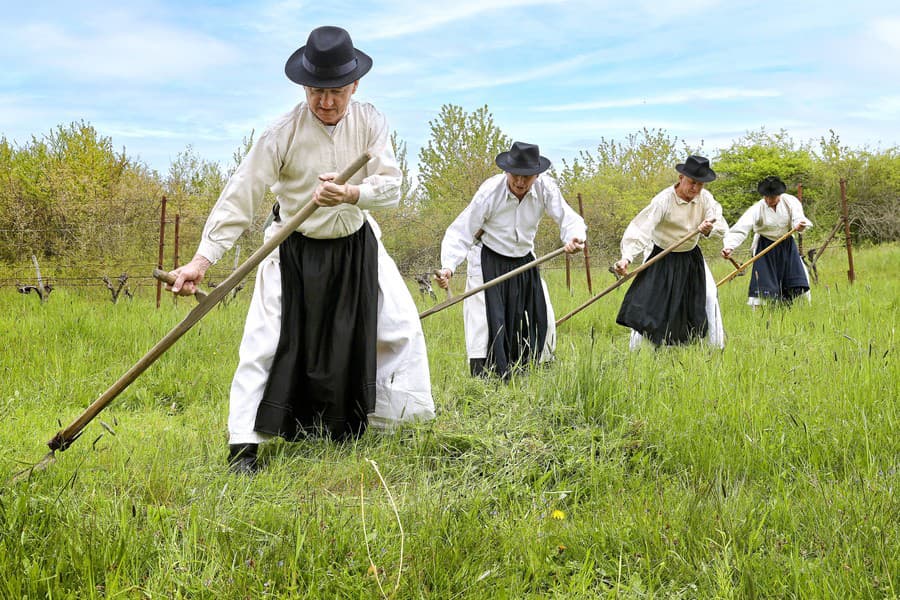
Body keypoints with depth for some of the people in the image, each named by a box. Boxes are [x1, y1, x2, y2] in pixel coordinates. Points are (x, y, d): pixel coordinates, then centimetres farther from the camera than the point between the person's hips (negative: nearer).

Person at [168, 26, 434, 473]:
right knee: (265, 344, -9)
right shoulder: (282, 134, -20)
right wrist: (202, 259, -29)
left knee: (400, 328, 10)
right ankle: (243, 446, -1)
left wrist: (350, 194, -38)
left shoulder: (370, 123, -11)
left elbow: (391, 186, -16)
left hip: (357, 249, 4)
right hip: (296, 252, -4)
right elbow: (239, 198, -22)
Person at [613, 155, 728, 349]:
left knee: (709, 297, 7)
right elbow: (641, 229, -37)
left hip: (691, 257, 5)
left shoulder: (705, 198, -12)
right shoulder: (663, 201, -28)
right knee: (647, 300, -9)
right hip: (662, 258, -5)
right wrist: (626, 258, -52)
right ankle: (634, 350, 3)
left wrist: (709, 230, -39)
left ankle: (717, 346, 22)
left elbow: (721, 226, -13)